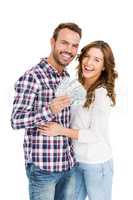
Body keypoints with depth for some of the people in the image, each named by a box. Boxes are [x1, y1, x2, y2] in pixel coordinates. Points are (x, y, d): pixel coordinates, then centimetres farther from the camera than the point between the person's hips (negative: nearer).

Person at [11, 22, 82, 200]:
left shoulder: (67, 78, 8)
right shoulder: (31, 77, -15)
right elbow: (16, 121, -19)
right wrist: (49, 111, -31)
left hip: (69, 163, 7)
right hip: (43, 166, -7)